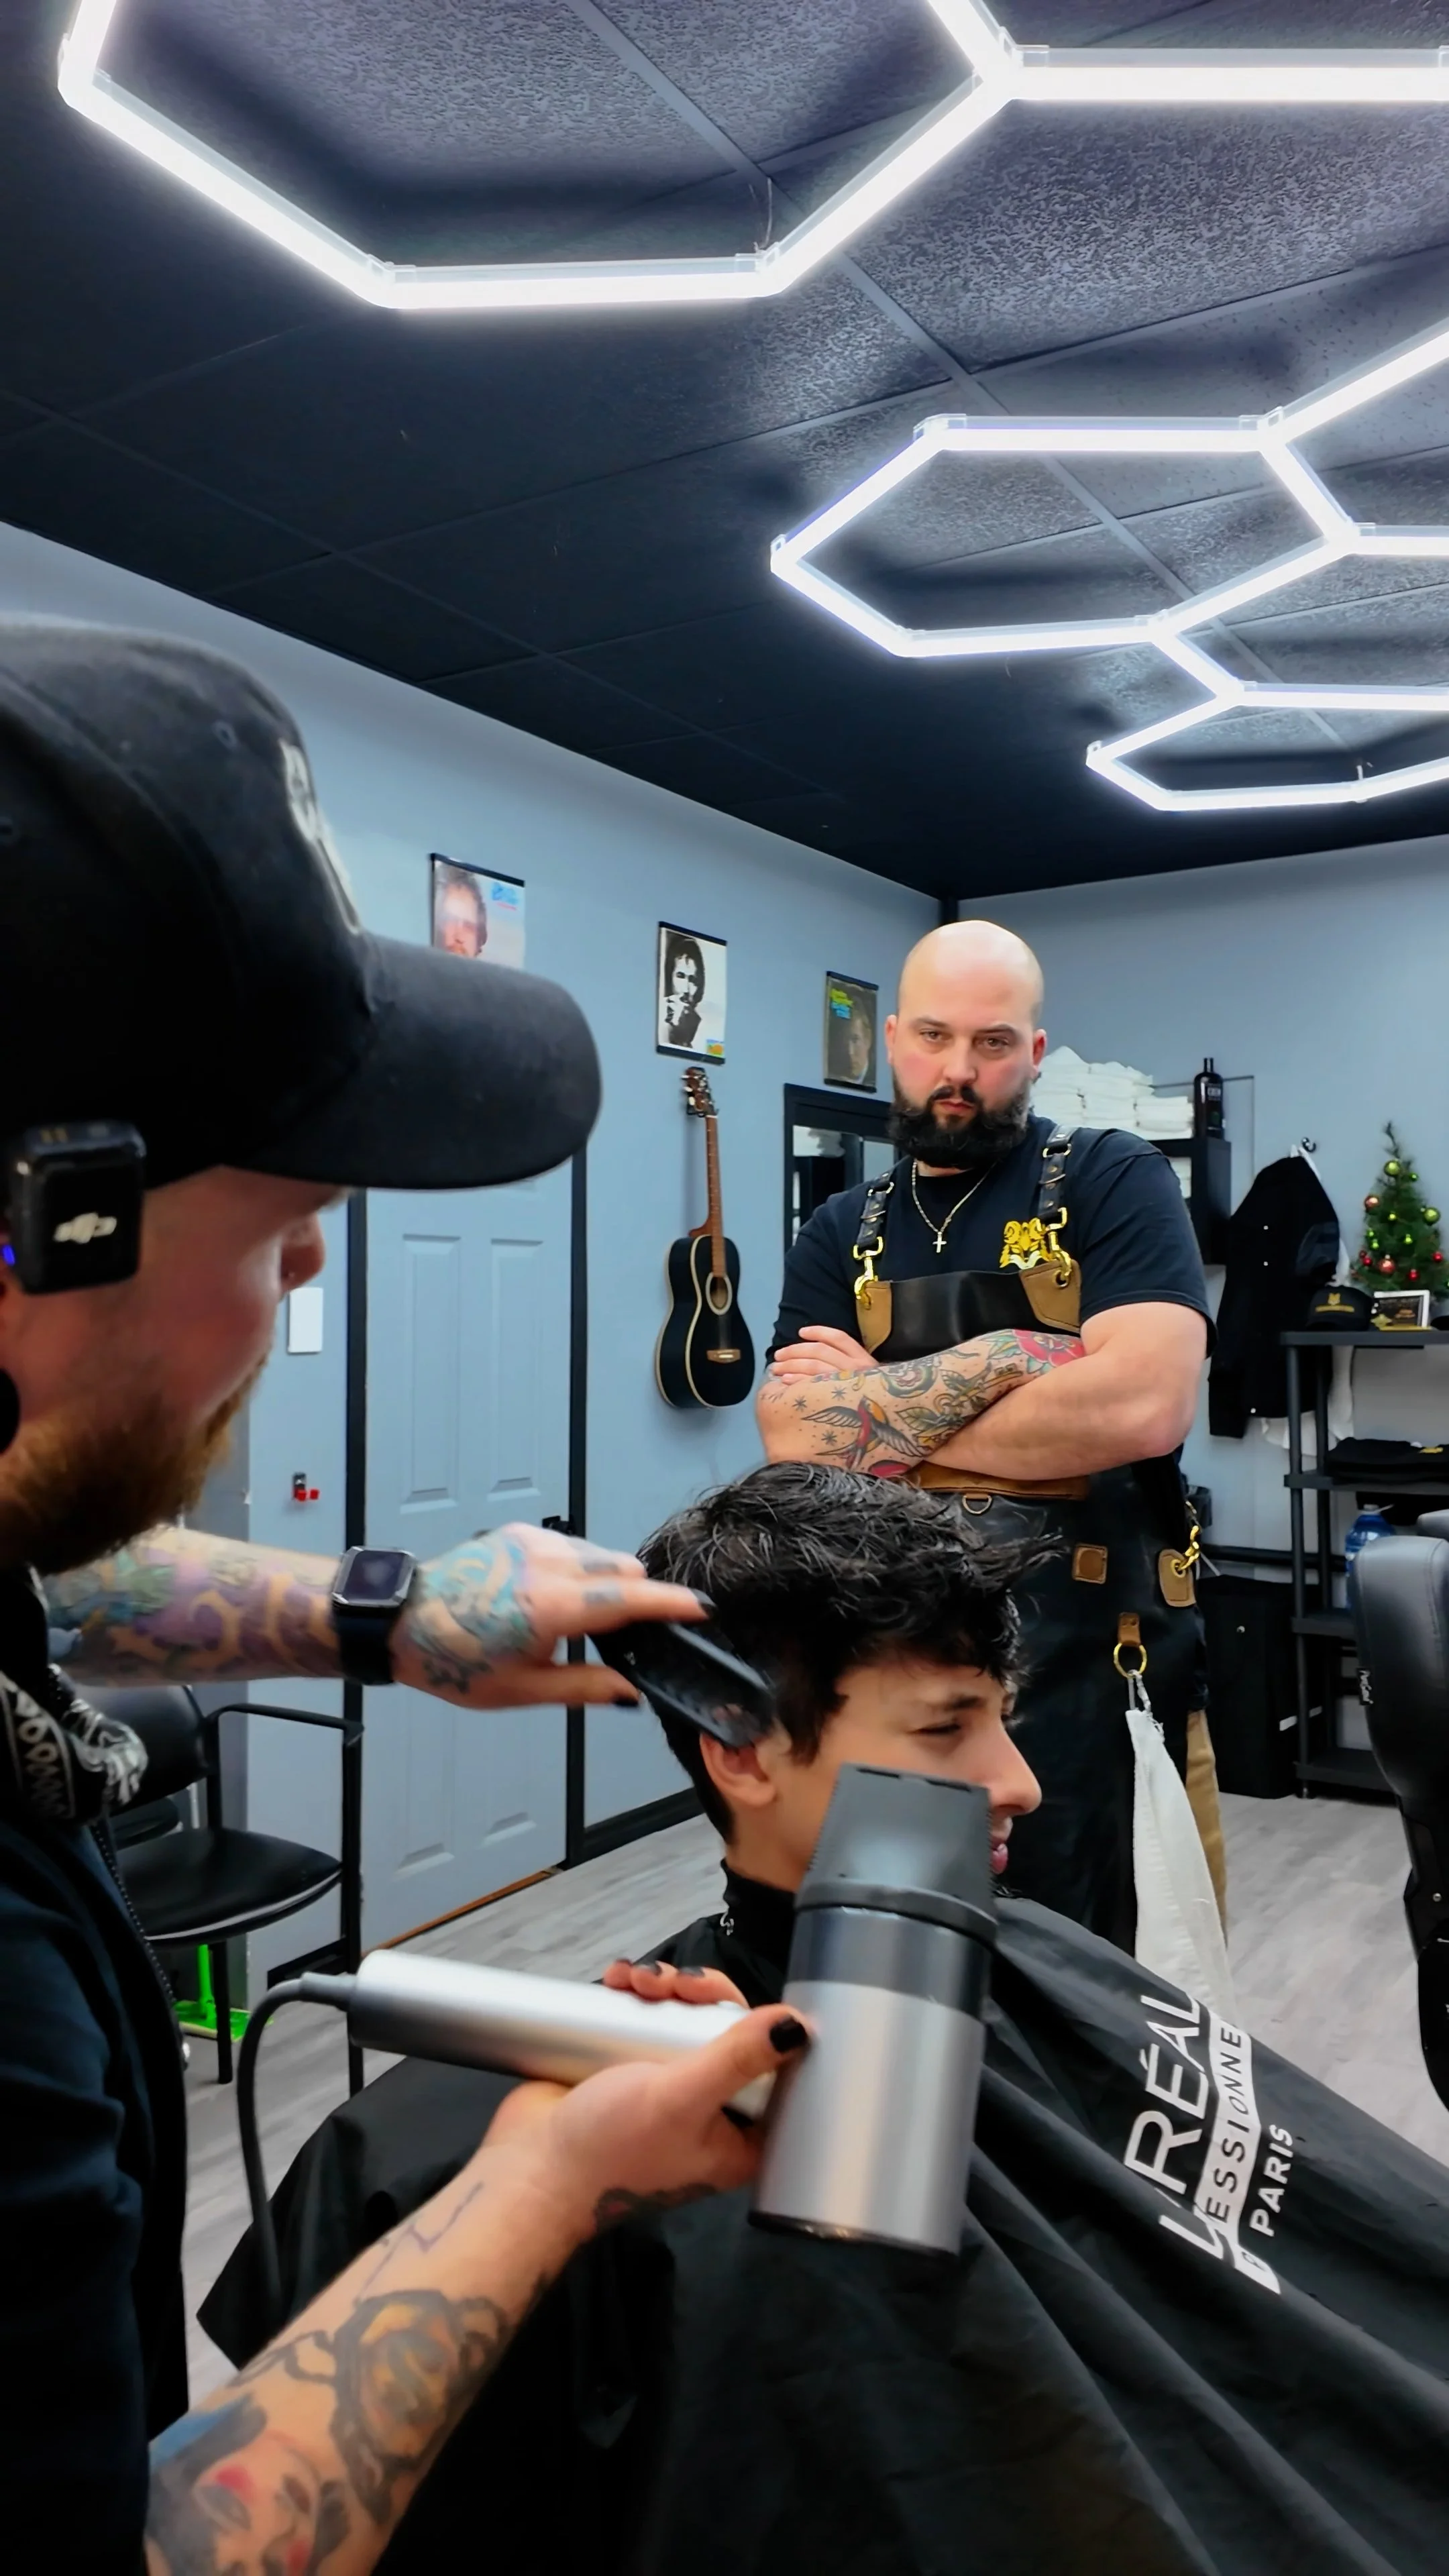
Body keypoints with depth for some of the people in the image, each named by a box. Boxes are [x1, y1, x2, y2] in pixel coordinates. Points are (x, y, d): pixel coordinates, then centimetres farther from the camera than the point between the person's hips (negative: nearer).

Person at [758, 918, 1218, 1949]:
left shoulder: (1114, 1183, -3)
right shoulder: (840, 1235, 8)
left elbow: (1143, 1403, -19)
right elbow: (797, 1441, -6)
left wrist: (883, 1418, -10)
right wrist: (1016, 1357, -15)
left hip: (1091, 1665, -3)